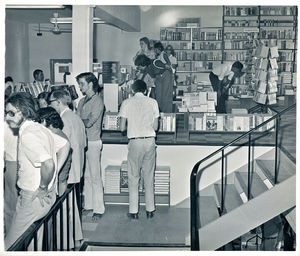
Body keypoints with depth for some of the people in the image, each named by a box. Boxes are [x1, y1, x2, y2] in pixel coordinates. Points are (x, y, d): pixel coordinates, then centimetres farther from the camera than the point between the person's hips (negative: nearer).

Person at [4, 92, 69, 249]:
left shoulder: (28, 134, -22)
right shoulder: (39, 128, 7)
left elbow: (48, 164, -35)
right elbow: (65, 145, 17)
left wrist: (43, 188, -19)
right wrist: (53, 176, 12)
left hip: (33, 198, -9)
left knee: (11, 246, 3)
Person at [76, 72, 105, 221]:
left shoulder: (97, 101, -9)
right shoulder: (82, 101, 16)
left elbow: (89, 122, -16)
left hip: (93, 143, -7)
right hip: (82, 142, 7)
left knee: (95, 176, -4)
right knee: (85, 176, 11)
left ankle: (98, 209, 3)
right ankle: (88, 205, 20)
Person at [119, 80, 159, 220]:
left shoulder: (127, 103, 0)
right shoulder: (153, 102, 4)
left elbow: (122, 128, 0)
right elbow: (155, 127, 6)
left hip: (135, 141, -2)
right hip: (150, 141, 2)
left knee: (133, 177, 8)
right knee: (149, 177, 12)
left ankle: (133, 211, 11)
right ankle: (150, 210, 18)